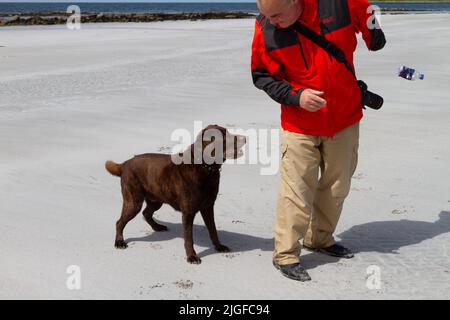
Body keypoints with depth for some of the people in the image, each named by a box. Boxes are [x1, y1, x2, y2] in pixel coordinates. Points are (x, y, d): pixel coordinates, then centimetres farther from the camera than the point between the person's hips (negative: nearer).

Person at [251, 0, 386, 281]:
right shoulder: (265, 29, -16)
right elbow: (261, 76, -5)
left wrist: (375, 39, 25)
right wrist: (296, 96, -21)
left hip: (346, 118, 2)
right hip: (300, 126, -2)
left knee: (337, 187, 16)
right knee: (297, 192, -5)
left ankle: (320, 239, 36)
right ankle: (286, 255, 10)